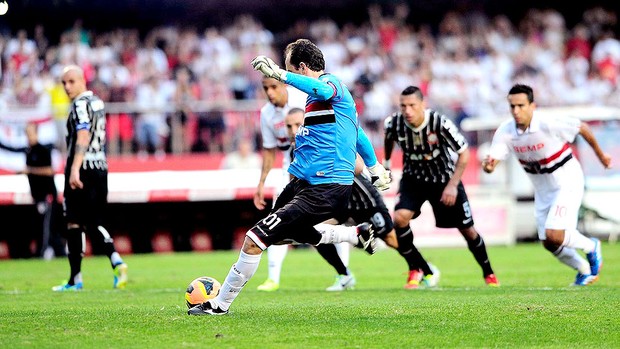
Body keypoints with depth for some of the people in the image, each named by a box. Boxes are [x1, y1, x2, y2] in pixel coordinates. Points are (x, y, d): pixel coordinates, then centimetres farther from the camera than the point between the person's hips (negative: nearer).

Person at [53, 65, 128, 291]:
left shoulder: (81, 104, -10)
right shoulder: (98, 103, 17)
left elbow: (83, 137, -22)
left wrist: (75, 169, -30)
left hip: (82, 170, -9)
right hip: (100, 168, 9)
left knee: (74, 222, -2)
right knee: (93, 223, 13)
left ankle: (75, 279, -1)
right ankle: (116, 261, -8)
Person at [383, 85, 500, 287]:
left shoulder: (440, 123, -30)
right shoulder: (394, 124, -21)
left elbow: (464, 153, -18)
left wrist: (452, 185, -21)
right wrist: (386, 163, 16)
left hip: (444, 178, -2)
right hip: (413, 178, 2)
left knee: (467, 229, 5)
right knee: (399, 219, -23)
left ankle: (488, 273, 30)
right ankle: (419, 268, -4)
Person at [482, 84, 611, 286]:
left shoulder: (549, 124, -26)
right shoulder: (505, 132, -13)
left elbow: (583, 128, -12)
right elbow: (492, 159, -21)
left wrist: (600, 155, 3)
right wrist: (488, 165, -47)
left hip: (567, 183, -6)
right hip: (542, 191, 6)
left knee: (554, 235, -21)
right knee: (549, 244, 9)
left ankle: (591, 247, 10)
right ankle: (585, 270, 34)